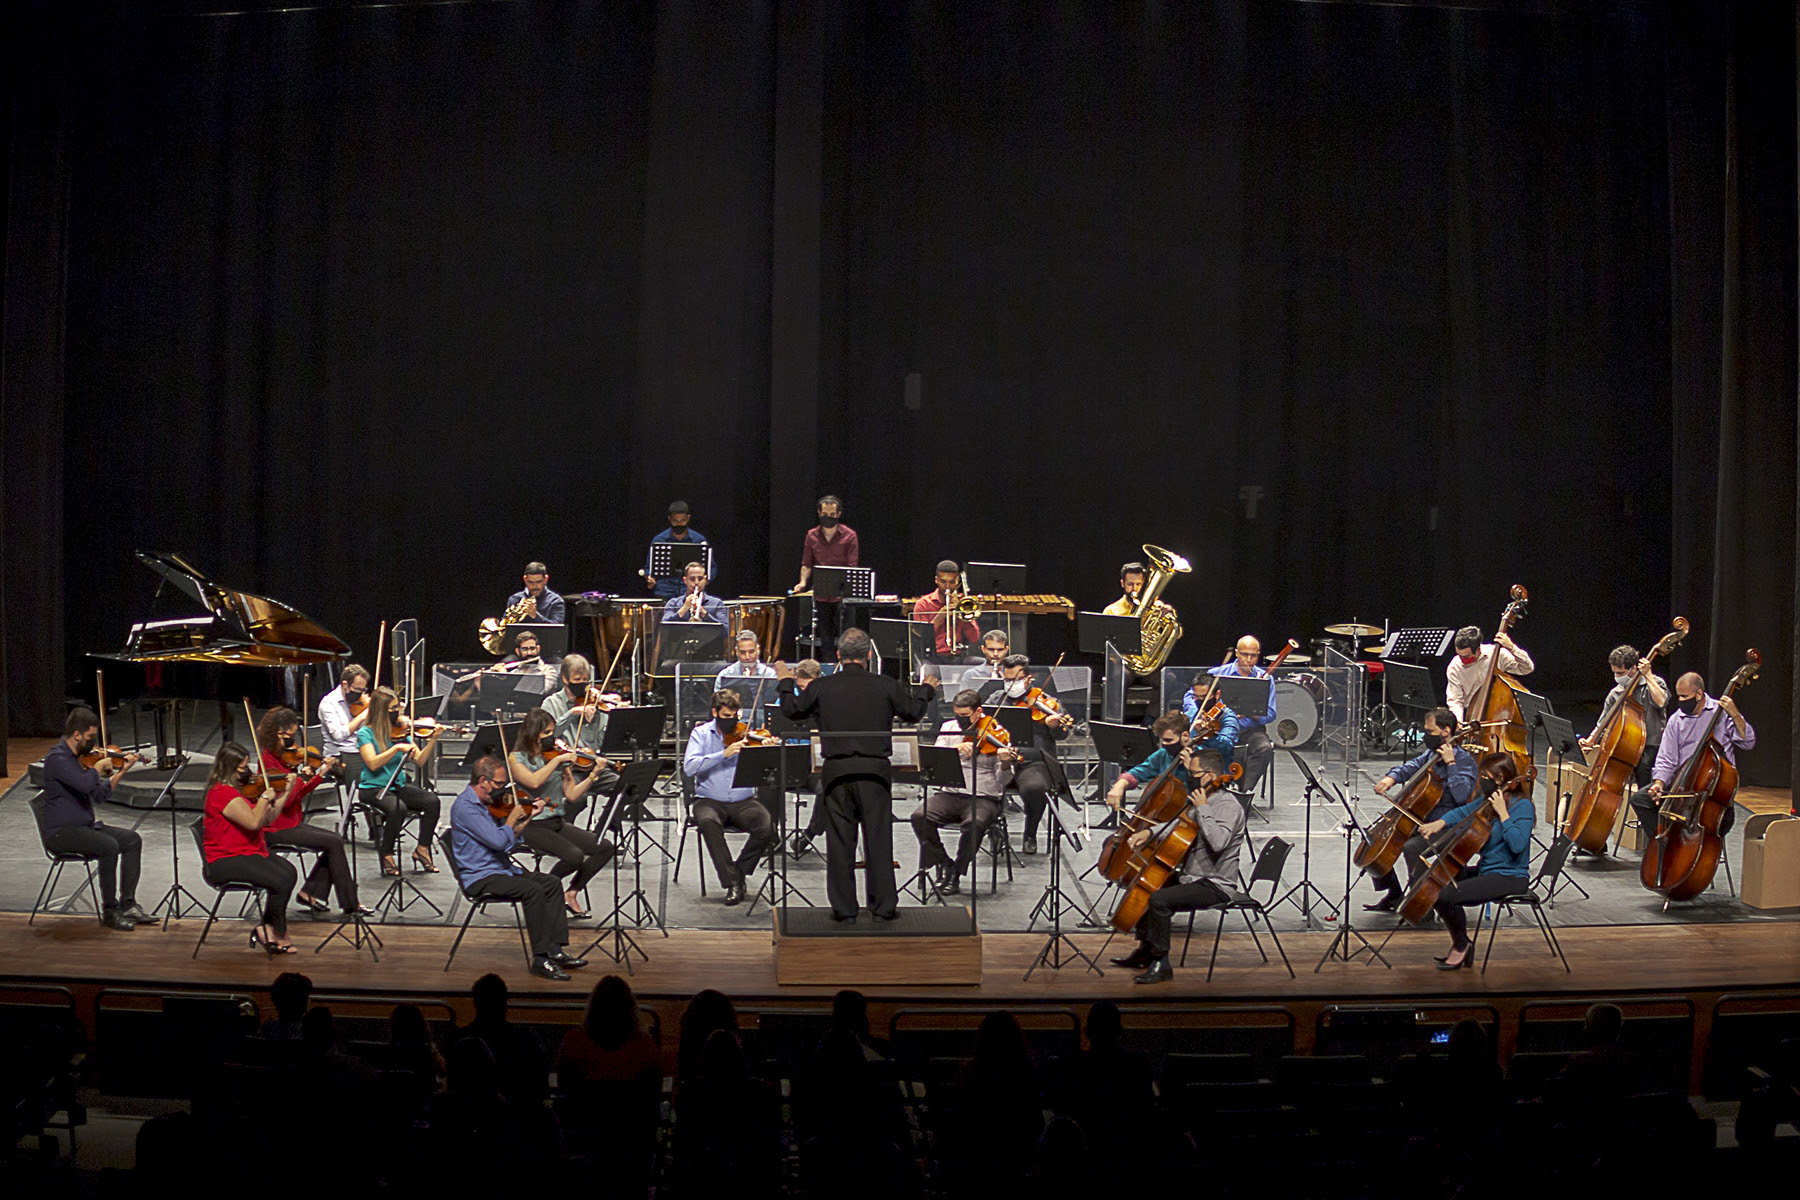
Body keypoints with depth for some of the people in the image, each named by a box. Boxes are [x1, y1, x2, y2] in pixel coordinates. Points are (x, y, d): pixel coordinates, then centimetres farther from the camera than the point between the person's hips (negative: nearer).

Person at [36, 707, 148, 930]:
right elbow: (86, 784, -32)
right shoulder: (57, 758, -15)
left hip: (84, 826, 9)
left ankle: (127, 904, -4)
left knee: (132, 839, -3)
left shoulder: (79, 757, 14)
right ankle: (110, 911, -19)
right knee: (109, 846, -29)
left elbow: (100, 794, 19)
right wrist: (100, 765, -13)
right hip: (61, 832, -9)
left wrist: (121, 771, 10)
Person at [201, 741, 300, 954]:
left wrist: (286, 792, 10)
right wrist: (265, 797, -15)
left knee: (289, 872, -13)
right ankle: (279, 933, -1)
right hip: (224, 862, -9)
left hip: (248, 854, 9)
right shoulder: (222, 792, -17)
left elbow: (269, 818, 17)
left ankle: (266, 930, -3)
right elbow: (253, 822, -27)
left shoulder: (243, 788, 13)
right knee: (280, 880, -22)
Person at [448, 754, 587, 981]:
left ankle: (555, 951, -3)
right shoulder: (464, 806, -17)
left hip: (501, 868, 10)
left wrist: (527, 817, 6)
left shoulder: (489, 804, 13)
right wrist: (513, 816, -10)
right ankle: (540, 960, -23)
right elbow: (498, 841, -25)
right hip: (479, 877, -10)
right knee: (533, 890, -27)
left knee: (552, 883, 0)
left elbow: (510, 843, 15)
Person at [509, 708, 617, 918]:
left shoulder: (557, 756, 11)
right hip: (531, 826, -6)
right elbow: (533, 781, -26)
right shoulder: (517, 759, -4)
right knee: (574, 856, -28)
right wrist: (557, 760, -22)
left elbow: (572, 795, 5)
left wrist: (594, 774, -6)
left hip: (557, 822, 6)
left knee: (606, 848, -10)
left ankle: (571, 893, 4)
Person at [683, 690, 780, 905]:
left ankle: (739, 871, 0)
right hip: (709, 801, -1)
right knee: (708, 822, -35)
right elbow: (689, 767, -12)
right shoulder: (701, 733, 4)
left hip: (743, 801, 1)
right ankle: (732, 882, -22)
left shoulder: (746, 736, 6)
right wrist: (724, 754, -20)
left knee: (766, 827, -26)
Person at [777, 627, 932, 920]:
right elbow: (913, 711, 10)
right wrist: (926, 689, 29)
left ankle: (844, 907, 9)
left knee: (839, 841, 6)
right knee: (878, 838, 6)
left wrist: (786, 682, 27)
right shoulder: (885, 686, -4)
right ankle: (883, 905, 8)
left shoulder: (822, 687, -3)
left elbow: (792, 710, 10)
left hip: (836, 771, 0)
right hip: (875, 769, 0)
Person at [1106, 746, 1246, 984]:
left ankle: (1161, 964, -18)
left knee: (1159, 899, -28)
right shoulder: (1200, 799, 11)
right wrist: (1149, 832, 8)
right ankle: (1145, 951, 27)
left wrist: (1202, 808, -26)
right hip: (1191, 876, 11)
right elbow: (1178, 824, 24)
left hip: (1215, 885, -11)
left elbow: (1218, 842, -34)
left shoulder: (1229, 806, -19)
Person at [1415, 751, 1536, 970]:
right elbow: (1464, 812, 25)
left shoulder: (1522, 806, -16)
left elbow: (1517, 844, -29)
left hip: (1510, 878, -10)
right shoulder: (1488, 800, 9)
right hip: (1487, 870, 10)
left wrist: (1502, 813, -27)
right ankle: (1460, 945, 17)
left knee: (1446, 895, -22)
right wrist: (1440, 822, 7)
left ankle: (1461, 946, 1)